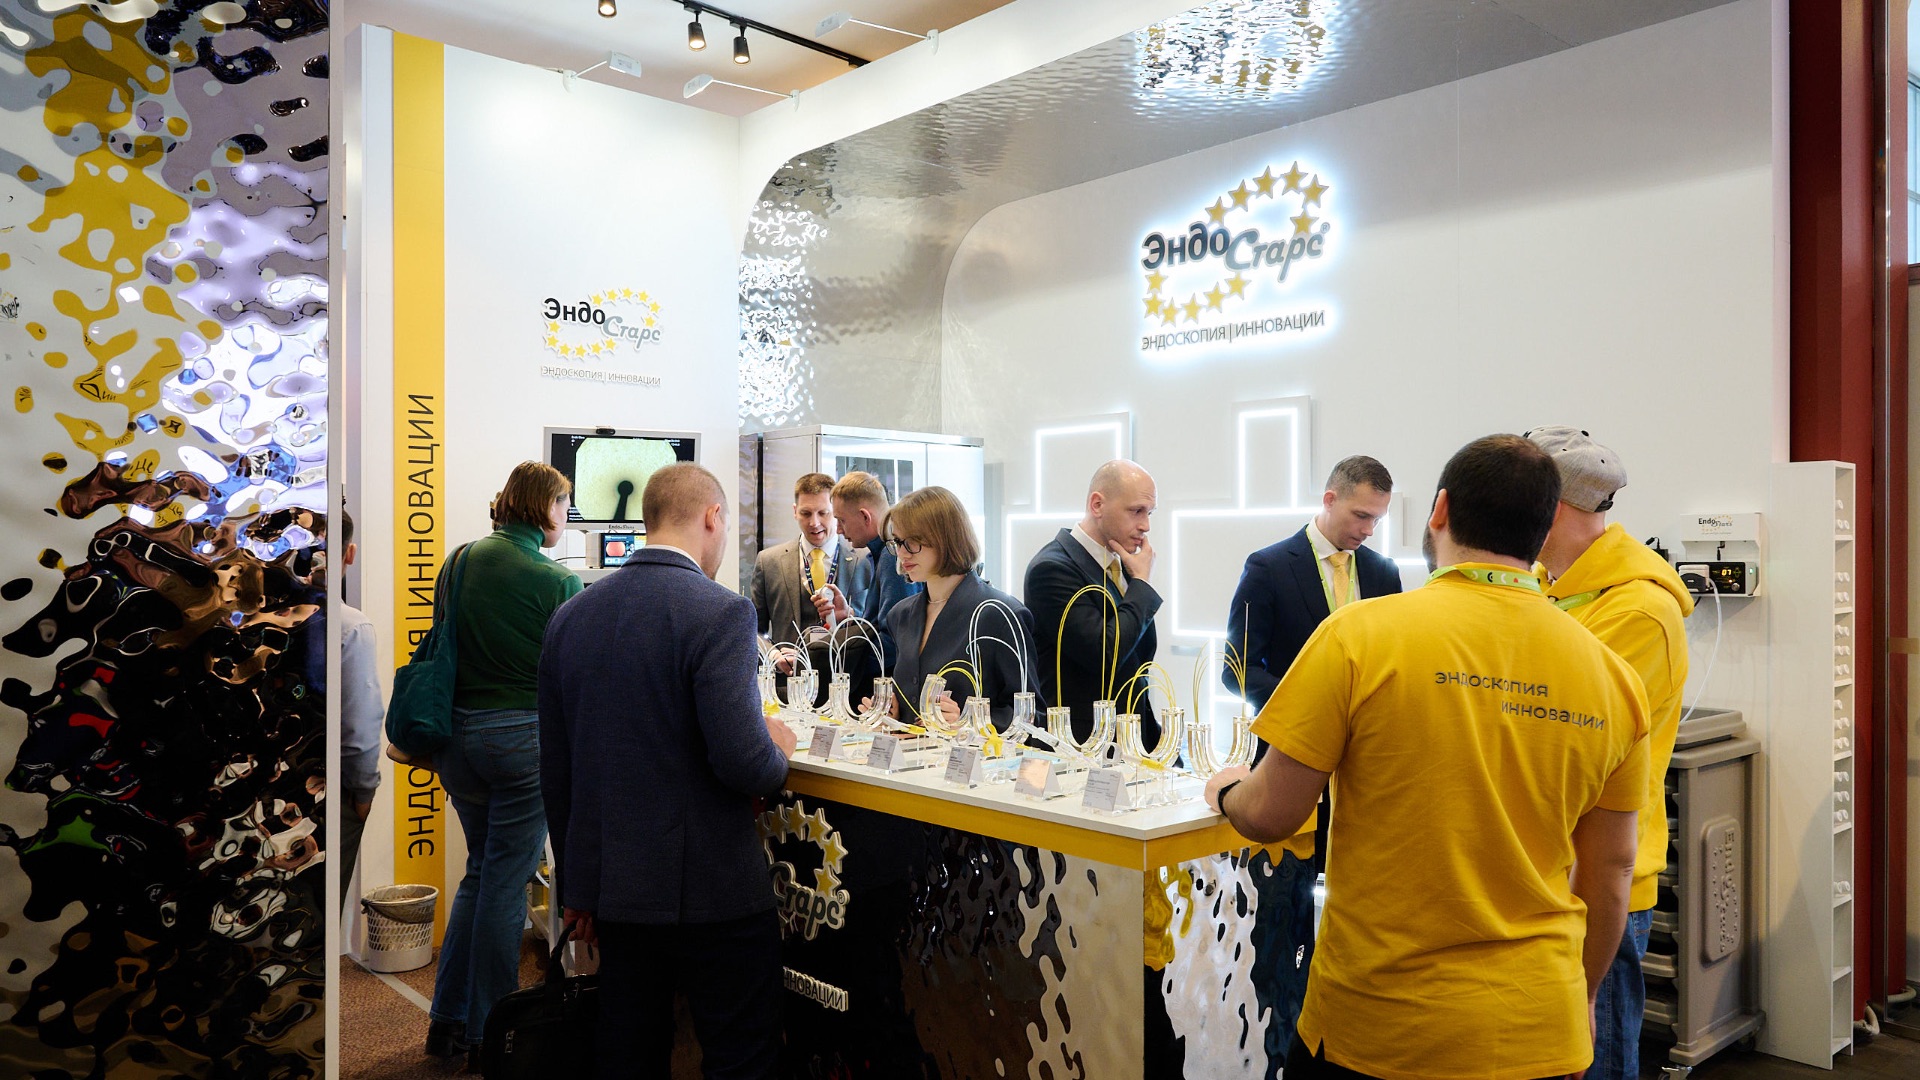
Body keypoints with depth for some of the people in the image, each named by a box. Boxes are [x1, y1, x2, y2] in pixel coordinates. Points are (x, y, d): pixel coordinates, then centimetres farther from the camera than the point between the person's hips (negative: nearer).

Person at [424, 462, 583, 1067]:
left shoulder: (457, 564, 4)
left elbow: (446, 647, 12)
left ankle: (448, 1019, 25)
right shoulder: (557, 583, -14)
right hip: (522, 738, -6)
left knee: (481, 869, 20)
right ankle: (488, 1032, 15)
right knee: (506, 880, 5)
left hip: (456, 737, 6)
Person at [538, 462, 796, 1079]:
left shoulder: (571, 617, 5)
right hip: (711, 890, -6)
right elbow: (743, 762, -23)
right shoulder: (720, 612, -16)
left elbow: (555, 773, 10)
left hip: (609, 889, 7)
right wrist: (779, 749, 0)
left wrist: (576, 888, 18)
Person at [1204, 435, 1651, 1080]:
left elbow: (1271, 816, -12)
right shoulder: (1613, 676, -3)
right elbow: (1610, 872, 6)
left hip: (1375, 1028, -3)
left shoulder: (1359, 634, -15)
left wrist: (1225, 791, 11)